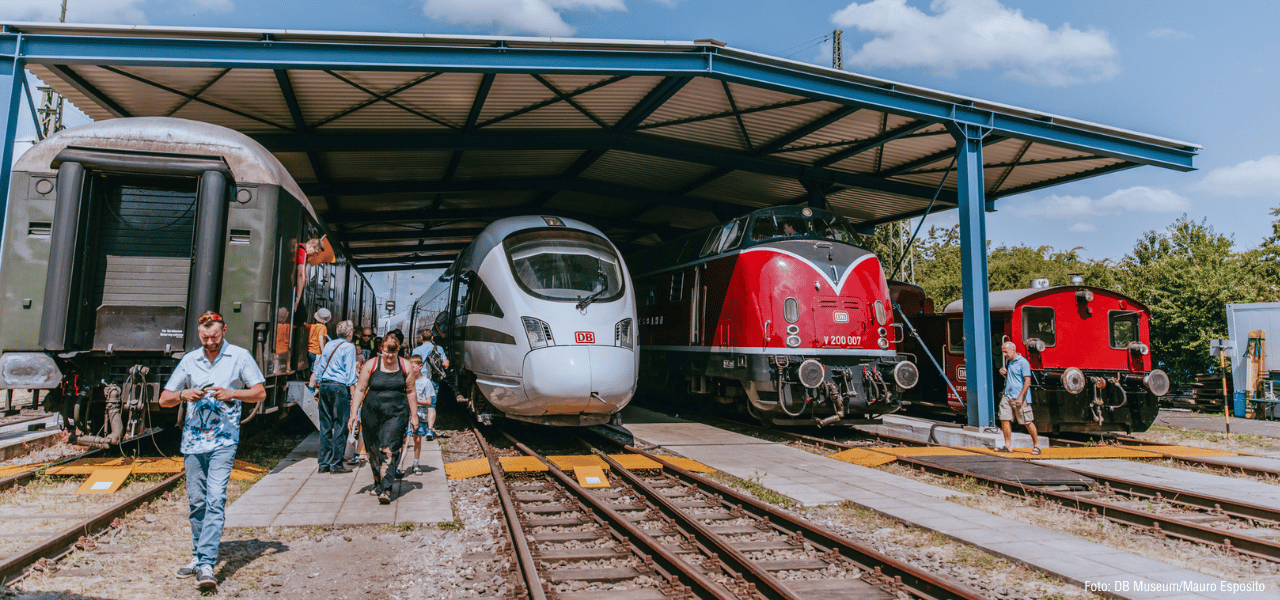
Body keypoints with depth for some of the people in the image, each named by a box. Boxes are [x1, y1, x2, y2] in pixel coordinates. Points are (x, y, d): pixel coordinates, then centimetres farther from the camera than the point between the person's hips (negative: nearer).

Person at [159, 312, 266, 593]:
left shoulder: (240, 356, 1)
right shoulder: (189, 360, 10)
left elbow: (260, 393, 2)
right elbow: (164, 400, 12)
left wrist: (232, 394, -14)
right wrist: (184, 395, -9)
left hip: (224, 439, -4)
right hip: (194, 438, 4)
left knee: (215, 500, -12)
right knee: (196, 501, 11)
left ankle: (206, 565, -14)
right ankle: (198, 556, 26)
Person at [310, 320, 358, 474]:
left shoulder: (329, 344, 14)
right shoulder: (349, 347, -5)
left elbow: (319, 367, 17)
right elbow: (350, 373, -9)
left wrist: (317, 384, 23)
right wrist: (353, 395, -8)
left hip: (324, 386, 7)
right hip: (340, 386, -7)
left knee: (325, 425, 11)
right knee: (340, 426, -1)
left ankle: (323, 463, 14)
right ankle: (336, 464, 0)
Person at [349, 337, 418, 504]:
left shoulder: (405, 366, 2)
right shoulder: (371, 365, 0)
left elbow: (411, 392, 8)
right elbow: (360, 390, 2)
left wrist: (414, 415, 9)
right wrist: (354, 413, -5)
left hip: (396, 415, -1)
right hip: (372, 414, 2)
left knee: (389, 450, -12)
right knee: (374, 450, 11)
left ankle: (385, 489, -13)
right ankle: (378, 483, 31)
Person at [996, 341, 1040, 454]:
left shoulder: (1023, 362, -10)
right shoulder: (1008, 361, 15)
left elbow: (1027, 382, -14)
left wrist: (1020, 397, -19)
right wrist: (1003, 372, 6)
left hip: (1019, 397, -7)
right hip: (1007, 396, 7)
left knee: (1027, 422, 0)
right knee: (1004, 419, 0)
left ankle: (1036, 445, 14)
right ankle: (1007, 445, 6)